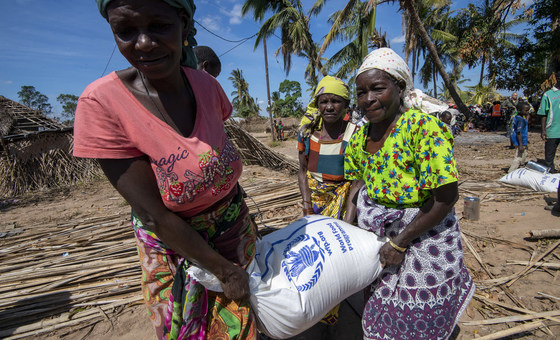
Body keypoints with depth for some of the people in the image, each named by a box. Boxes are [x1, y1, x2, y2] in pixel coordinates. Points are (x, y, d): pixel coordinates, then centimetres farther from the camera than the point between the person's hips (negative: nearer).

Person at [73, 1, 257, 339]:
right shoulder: (102, 103, -24)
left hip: (234, 227, 4)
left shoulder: (207, 85, -12)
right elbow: (155, 216, -22)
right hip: (173, 244, -3)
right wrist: (225, 270, -15)